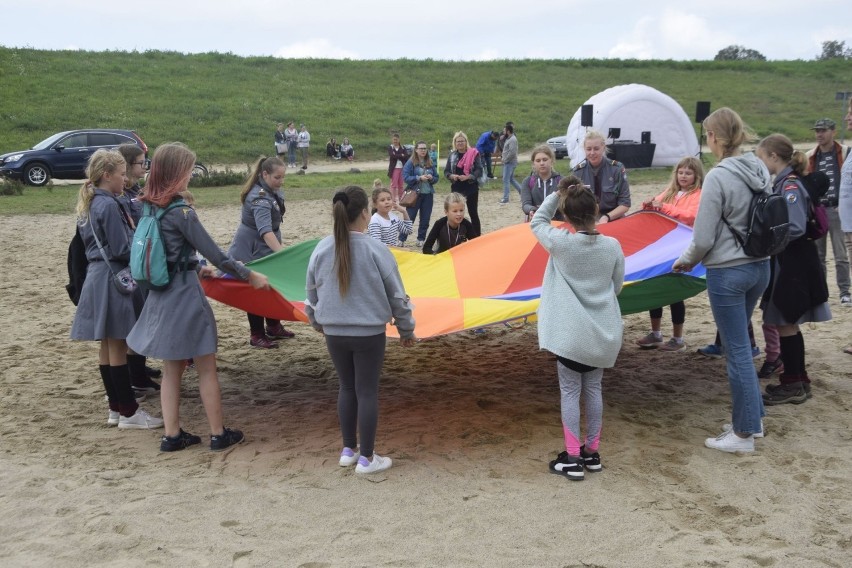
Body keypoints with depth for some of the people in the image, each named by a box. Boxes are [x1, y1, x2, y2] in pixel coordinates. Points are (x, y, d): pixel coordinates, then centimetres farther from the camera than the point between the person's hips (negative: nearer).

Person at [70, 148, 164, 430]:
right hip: (113, 279, -9)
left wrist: (130, 229, 13)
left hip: (97, 275, 9)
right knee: (118, 347, -4)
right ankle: (128, 412, 3)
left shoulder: (89, 204, 12)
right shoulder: (108, 205, -16)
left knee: (108, 346, 12)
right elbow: (121, 249, -17)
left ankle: (115, 407, 20)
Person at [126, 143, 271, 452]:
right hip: (185, 296, -7)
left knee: (171, 368, 15)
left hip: (161, 295, 7)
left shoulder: (150, 208, 4)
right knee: (206, 368, 6)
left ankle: (172, 435, 20)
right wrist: (250, 276, -5)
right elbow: (215, 253, -15)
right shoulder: (181, 212, -18)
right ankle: (218, 434, 15)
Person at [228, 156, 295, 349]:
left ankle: (273, 327, 30)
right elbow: (265, 230, -44)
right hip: (252, 250, -9)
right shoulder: (261, 199, -30)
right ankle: (257, 336, 9)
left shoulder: (272, 191, 0)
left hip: (265, 248, 9)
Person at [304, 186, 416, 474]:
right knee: (367, 391, 6)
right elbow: (396, 296, -7)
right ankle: (366, 459, 14)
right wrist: (406, 330, 8)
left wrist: (321, 325, 24)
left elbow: (312, 296, 7)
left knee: (346, 388, 18)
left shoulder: (321, 250, -4)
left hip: (334, 333, 4)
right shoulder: (376, 250, -14)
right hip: (369, 334, -4)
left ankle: (348, 450, 28)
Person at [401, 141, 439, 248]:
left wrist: (431, 178, -11)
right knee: (409, 218, -1)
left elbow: (437, 177, 11)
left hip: (428, 195, 4)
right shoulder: (411, 163, -5)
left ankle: (421, 240, 19)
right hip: (414, 194, -4)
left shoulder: (431, 163, 7)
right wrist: (419, 178, -21)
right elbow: (405, 177, -12)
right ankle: (401, 239, 5)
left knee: (425, 219, 8)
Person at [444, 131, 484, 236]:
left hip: (471, 188, -3)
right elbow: (446, 171, 7)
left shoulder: (474, 154, -5)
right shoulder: (452, 155, 6)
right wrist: (452, 176, -15)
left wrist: (467, 177, -22)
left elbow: (479, 171, -9)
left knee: (473, 213, 2)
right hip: (456, 188, 3)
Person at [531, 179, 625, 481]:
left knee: (570, 391, 4)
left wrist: (557, 194, 6)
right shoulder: (612, 245, -5)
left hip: (571, 331, -3)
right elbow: (617, 286, 8)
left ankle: (572, 458, 5)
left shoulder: (560, 243, -13)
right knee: (593, 388, 15)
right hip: (603, 331, 4)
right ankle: (592, 452, 23)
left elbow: (537, 222, 7)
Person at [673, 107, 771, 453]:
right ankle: (753, 418, 31)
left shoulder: (718, 177, -19)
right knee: (739, 343, 22)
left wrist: (686, 261, 3)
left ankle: (743, 434, 12)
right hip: (760, 267, 8)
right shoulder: (760, 170, 3)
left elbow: (704, 238, -15)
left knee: (737, 350, 2)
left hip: (728, 272, -7)